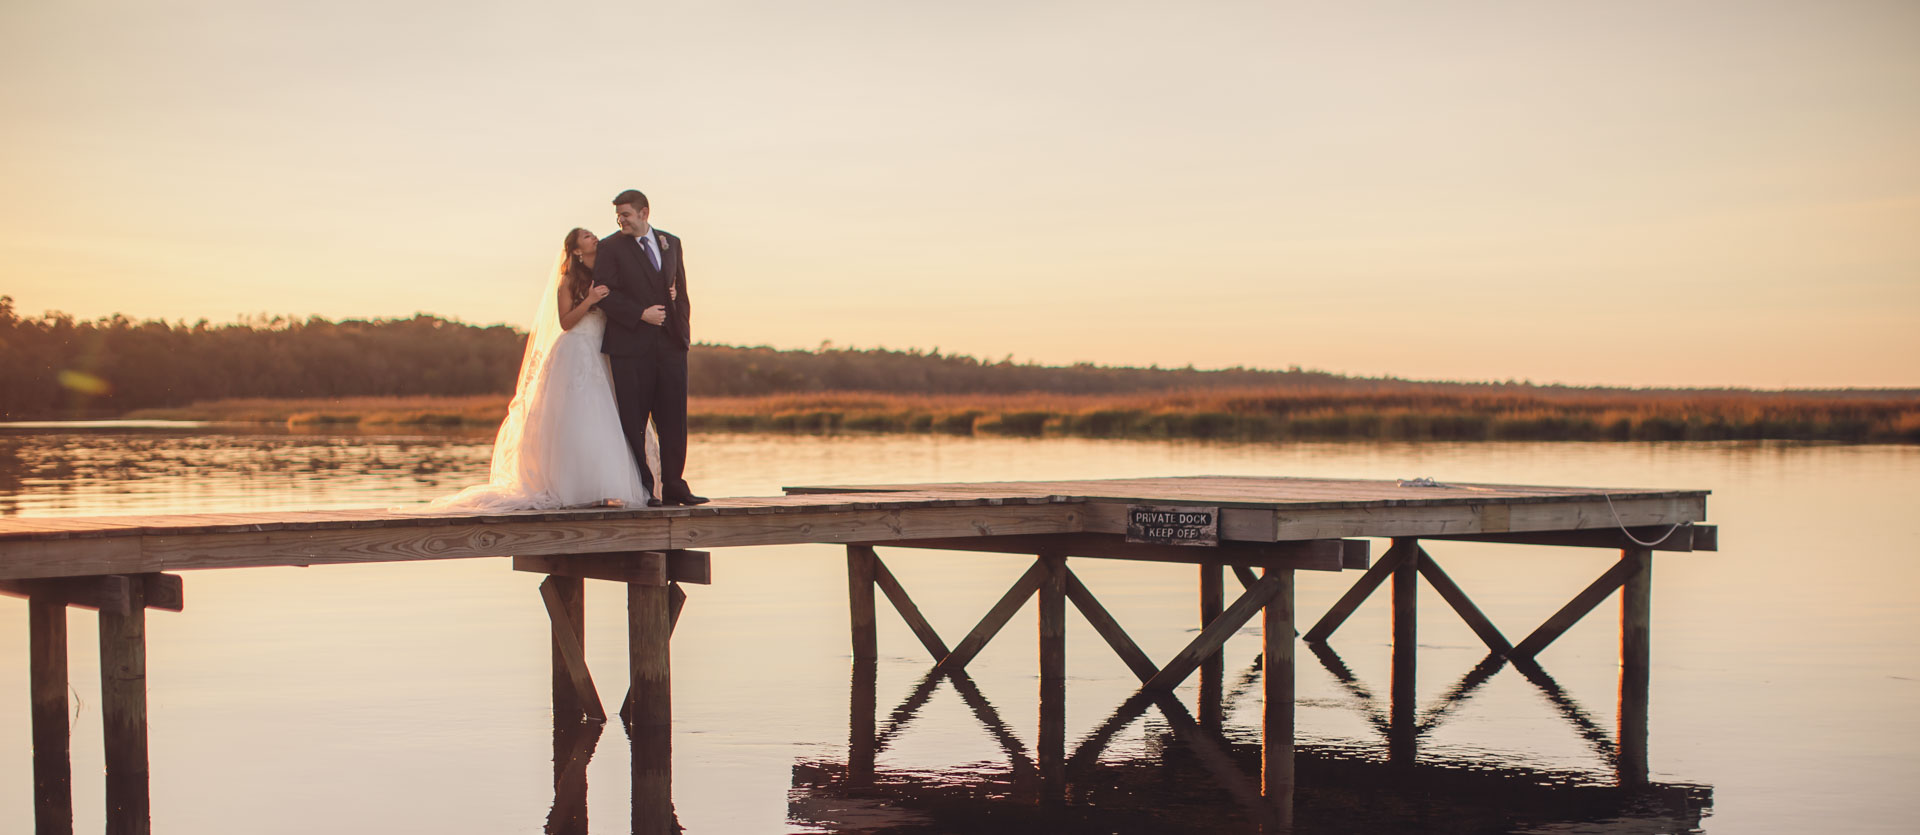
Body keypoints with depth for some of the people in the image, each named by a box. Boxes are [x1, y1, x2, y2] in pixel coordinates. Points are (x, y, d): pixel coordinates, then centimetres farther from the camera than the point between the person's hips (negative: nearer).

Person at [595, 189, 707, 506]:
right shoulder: (610, 247, 2)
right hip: (631, 346, -3)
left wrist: (683, 331, 10)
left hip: (670, 344, 4)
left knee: (673, 418, 2)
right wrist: (641, 314, -14)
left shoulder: (671, 243, 15)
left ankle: (673, 487, 7)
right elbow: (605, 293, -7)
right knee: (633, 421, -1)